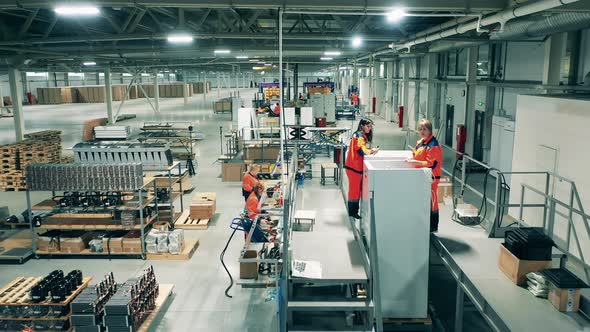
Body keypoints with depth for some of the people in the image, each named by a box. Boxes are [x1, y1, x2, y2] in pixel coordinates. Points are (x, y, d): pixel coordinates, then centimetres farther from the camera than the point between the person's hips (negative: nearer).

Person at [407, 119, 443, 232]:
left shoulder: (433, 145, -16)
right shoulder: (420, 142, 12)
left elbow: (431, 163, -21)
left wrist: (415, 162, -23)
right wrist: (412, 159, 3)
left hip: (431, 177, -9)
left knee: (431, 202, -2)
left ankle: (433, 227, 7)